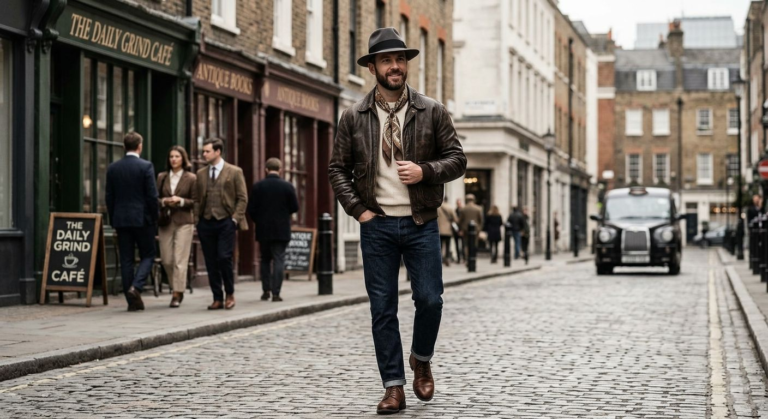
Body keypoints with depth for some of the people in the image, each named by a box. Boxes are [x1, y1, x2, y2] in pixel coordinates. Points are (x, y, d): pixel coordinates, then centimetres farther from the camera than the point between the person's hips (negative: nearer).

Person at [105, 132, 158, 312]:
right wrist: (154, 219, 1)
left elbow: (109, 197, 7)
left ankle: (132, 301, 6)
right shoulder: (146, 166, -7)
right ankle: (135, 287, -14)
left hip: (121, 219, 4)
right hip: (142, 218, -4)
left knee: (126, 260, 6)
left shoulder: (112, 168, 5)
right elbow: (152, 196, -9)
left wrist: (113, 220, 15)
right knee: (147, 255, 9)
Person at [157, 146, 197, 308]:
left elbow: (195, 201, 2)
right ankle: (177, 287, 26)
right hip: (165, 221, 3)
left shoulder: (191, 178, 2)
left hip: (184, 222, -3)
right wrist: (164, 201, -8)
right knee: (166, 260, 5)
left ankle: (177, 294, -2)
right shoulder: (162, 177, 10)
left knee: (180, 260, -7)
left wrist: (181, 201, -14)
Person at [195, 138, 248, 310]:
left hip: (225, 222, -4)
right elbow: (198, 198, 17)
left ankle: (230, 294, 7)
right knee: (211, 263, 3)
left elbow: (242, 198, 0)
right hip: (206, 223, 4)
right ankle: (217, 299, 10)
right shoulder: (201, 174, 13)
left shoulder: (235, 172, 1)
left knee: (224, 258, -12)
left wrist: (235, 218, -8)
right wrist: (197, 217, 6)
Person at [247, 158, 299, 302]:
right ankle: (276, 293, -6)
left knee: (265, 260, 15)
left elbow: (251, 209, -3)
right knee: (279, 260, 0)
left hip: (263, 230, 1)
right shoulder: (287, 186, -6)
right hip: (281, 230, -1)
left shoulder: (257, 186, -4)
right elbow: (294, 207, -2)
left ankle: (266, 290, 12)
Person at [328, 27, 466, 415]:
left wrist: (425, 171, -14)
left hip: (421, 223, 0)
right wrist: (358, 209, -3)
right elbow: (338, 169, 8)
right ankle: (393, 387, 10)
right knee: (383, 309, 2)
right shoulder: (354, 117, 4)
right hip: (377, 223, 1)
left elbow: (457, 159, 4)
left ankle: (421, 361, 25)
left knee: (429, 300, -4)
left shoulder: (432, 112, 2)